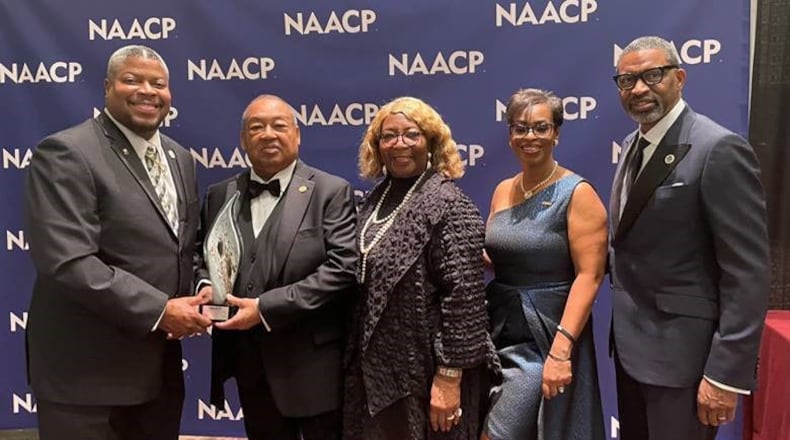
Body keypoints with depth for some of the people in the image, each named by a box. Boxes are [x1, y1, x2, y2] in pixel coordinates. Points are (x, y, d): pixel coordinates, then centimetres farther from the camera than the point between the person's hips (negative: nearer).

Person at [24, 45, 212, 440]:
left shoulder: (180, 158, 10)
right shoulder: (65, 153, -14)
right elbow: (69, 262, -23)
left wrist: (187, 303, -2)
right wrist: (160, 310, -22)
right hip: (88, 372, -7)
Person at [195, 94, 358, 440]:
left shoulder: (331, 192, -7)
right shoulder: (220, 195, 8)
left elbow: (342, 267, -15)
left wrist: (266, 308, -19)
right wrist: (207, 287, -10)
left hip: (314, 366, -4)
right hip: (250, 365, 4)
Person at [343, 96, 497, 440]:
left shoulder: (449, 205, -16)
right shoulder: (377, 199, 6)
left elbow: (463, 296, -19)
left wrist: (449, 378, -19)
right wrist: (358, 358, 12)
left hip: (425, 371, -7)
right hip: (375, 367, 7)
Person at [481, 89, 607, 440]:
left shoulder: (577, 193, -13)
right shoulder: (503, 190, 6)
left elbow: (589, 276, -18)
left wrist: (561, 349, -25)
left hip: (544, 337, -6)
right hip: (499, 328, 7)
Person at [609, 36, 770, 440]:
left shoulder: (719, 150, -17)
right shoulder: (633, 145, 9)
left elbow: (748, 274, -19)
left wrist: (726, 373, -20)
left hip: (680, 353, -8)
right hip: (630, 343, 8)